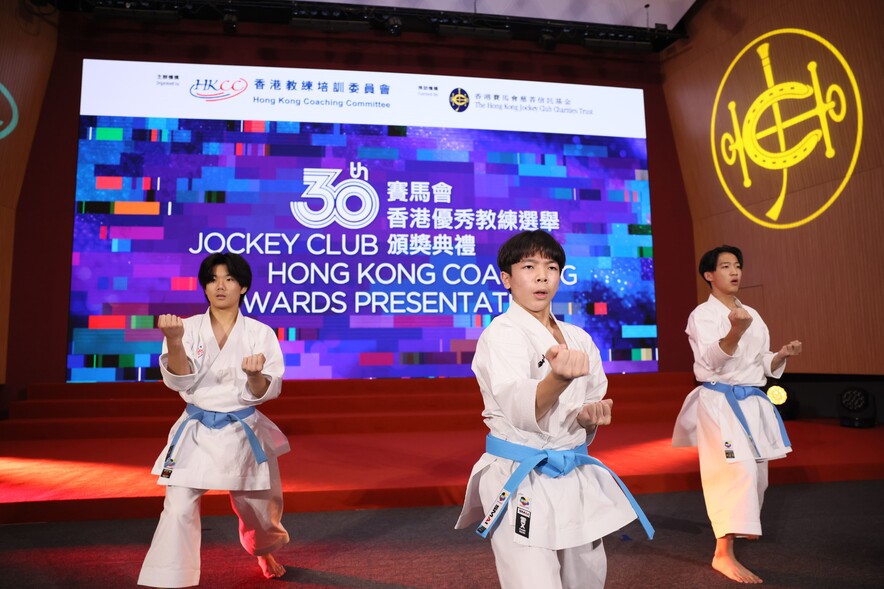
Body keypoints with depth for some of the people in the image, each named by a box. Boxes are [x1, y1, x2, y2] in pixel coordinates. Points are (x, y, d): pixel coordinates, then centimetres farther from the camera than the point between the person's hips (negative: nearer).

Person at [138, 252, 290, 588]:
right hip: (197, 433, 0)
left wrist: (255, 375, -33)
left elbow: (265, 393, -10)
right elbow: (180, 381, -16)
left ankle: (265, 553, 51)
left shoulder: (260, 333, -8)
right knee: (179, 509, -13)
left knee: (256, 508, 19)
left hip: (243, 433, 1)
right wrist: (174, 342, -33)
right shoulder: (189, 328, -6)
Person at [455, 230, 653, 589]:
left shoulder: (579, 339, 6)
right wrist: (560, 377, -50)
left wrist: (589, 416, -9)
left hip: (574, 478, 7)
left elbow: (589, 404, 14)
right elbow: (520, 409, -31)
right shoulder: (501, 333, -15)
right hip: (519, 481, -6)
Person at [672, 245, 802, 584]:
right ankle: (724, 554, -13)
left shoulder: (752, 314, 13)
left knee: (756, 472, 18)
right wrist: (735, 331, -39)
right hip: (720, 401, -7)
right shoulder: (702, 314, -9)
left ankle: (740, 525, 44)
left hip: (752, 401, 8)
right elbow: (711, 361, -24)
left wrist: (783, 355, -2)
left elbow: (761, 365, 17)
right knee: (737, 470, -18)